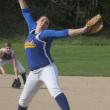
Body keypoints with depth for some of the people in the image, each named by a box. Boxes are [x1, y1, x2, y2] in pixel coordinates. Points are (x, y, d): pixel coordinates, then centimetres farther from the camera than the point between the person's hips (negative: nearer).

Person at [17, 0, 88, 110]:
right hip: (34, 73, 7)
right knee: (23, 100, 15)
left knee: (55, 90, -33)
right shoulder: (32, 28, 12)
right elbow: (26, 12, 20)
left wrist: (83, 30, -31)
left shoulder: (46, 33, -6)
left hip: (47, 69, -7)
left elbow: (64, 33, -18)